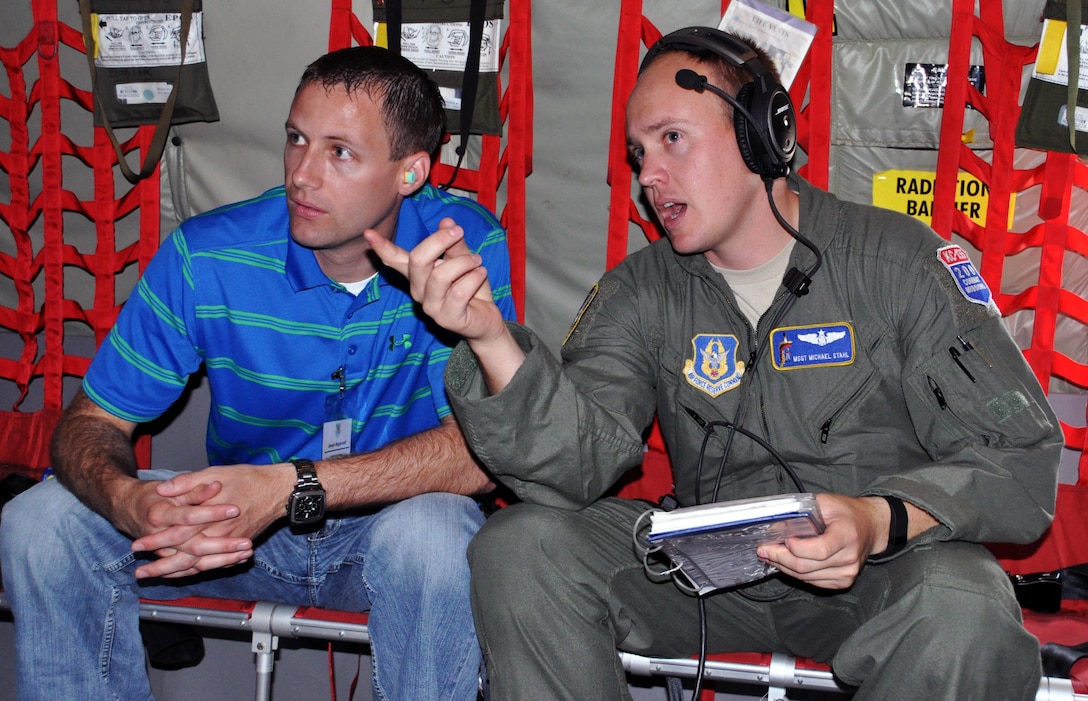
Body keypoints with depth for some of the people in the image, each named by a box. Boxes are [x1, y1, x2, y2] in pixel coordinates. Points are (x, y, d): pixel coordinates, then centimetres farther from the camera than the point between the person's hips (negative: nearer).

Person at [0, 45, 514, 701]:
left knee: (433, 531, -37)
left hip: (390, 521, -2)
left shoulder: (466, 245, -18)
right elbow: (92, 423, -8)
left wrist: (290, 486, -37)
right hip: (237, 527, 2)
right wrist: (129, 500, -34)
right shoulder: (206, 257, -13)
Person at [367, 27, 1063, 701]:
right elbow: (577, 463, -13)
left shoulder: (900, 260, -7)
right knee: (517, 546, -16)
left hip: (881, 575, -2)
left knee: (961, 612, -35)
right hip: (707, 567, 3)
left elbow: (1024, 460, -11)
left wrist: (881, 521, -30)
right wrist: (491, 339, -31)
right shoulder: (641, 293, 3)